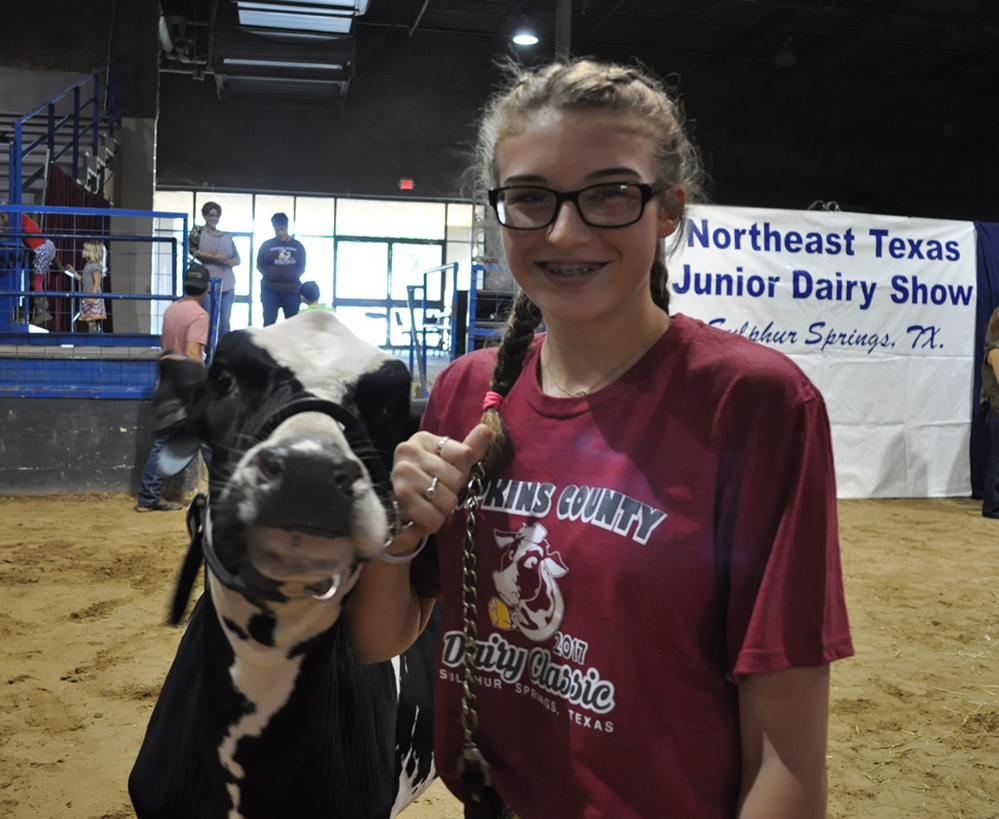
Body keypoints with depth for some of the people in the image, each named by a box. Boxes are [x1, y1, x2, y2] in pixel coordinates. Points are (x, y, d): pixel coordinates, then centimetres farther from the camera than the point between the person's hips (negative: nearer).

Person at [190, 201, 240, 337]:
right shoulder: (197, 233, 6)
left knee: (225, 323, 4)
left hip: (227, 285, 4)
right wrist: (216, 257, -10)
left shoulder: (227, 237, 16)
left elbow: (237, 260, 13)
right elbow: (194, 252, -9)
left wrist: (225, 261, -8)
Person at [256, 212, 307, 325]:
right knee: (268, 322, -2)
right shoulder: (267, 245, 5)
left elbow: (302, 267, 12)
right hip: (270, 290, -1)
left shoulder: (297, 246, 8)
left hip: (292, 290, 1)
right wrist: (269, 275, -3)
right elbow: (259, 265, 9)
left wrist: (294, 276, -2)